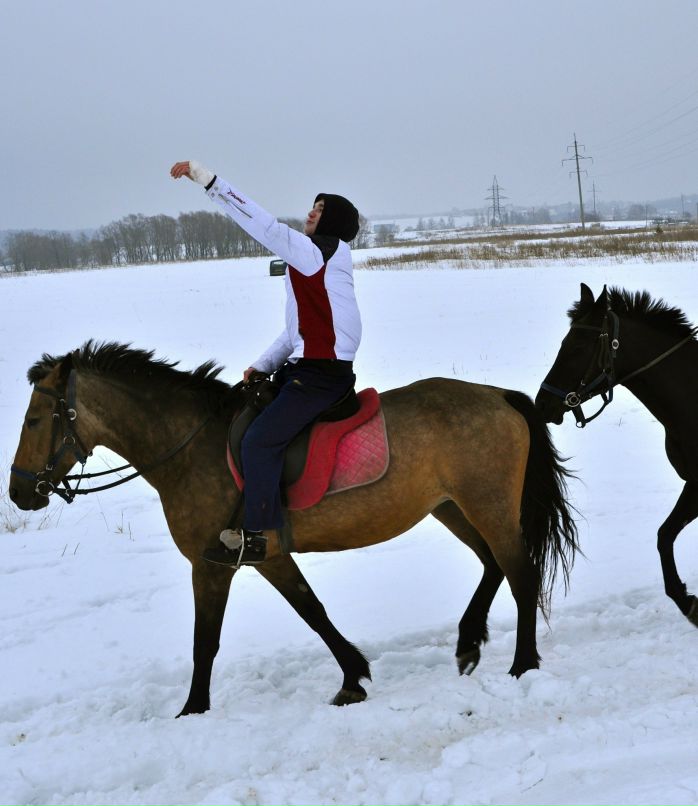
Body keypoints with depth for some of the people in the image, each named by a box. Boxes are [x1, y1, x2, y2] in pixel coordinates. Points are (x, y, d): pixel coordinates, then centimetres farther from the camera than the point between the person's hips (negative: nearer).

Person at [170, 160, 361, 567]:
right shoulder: (312, 264, 21)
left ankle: (257, 537, -16)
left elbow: (264, 225, -18)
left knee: (260, 439, -19)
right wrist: (263, 365, 12)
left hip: (324, 374, -11)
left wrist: (207, 178, -18)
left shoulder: (321, 251, -10)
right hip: (303, 367, 11)